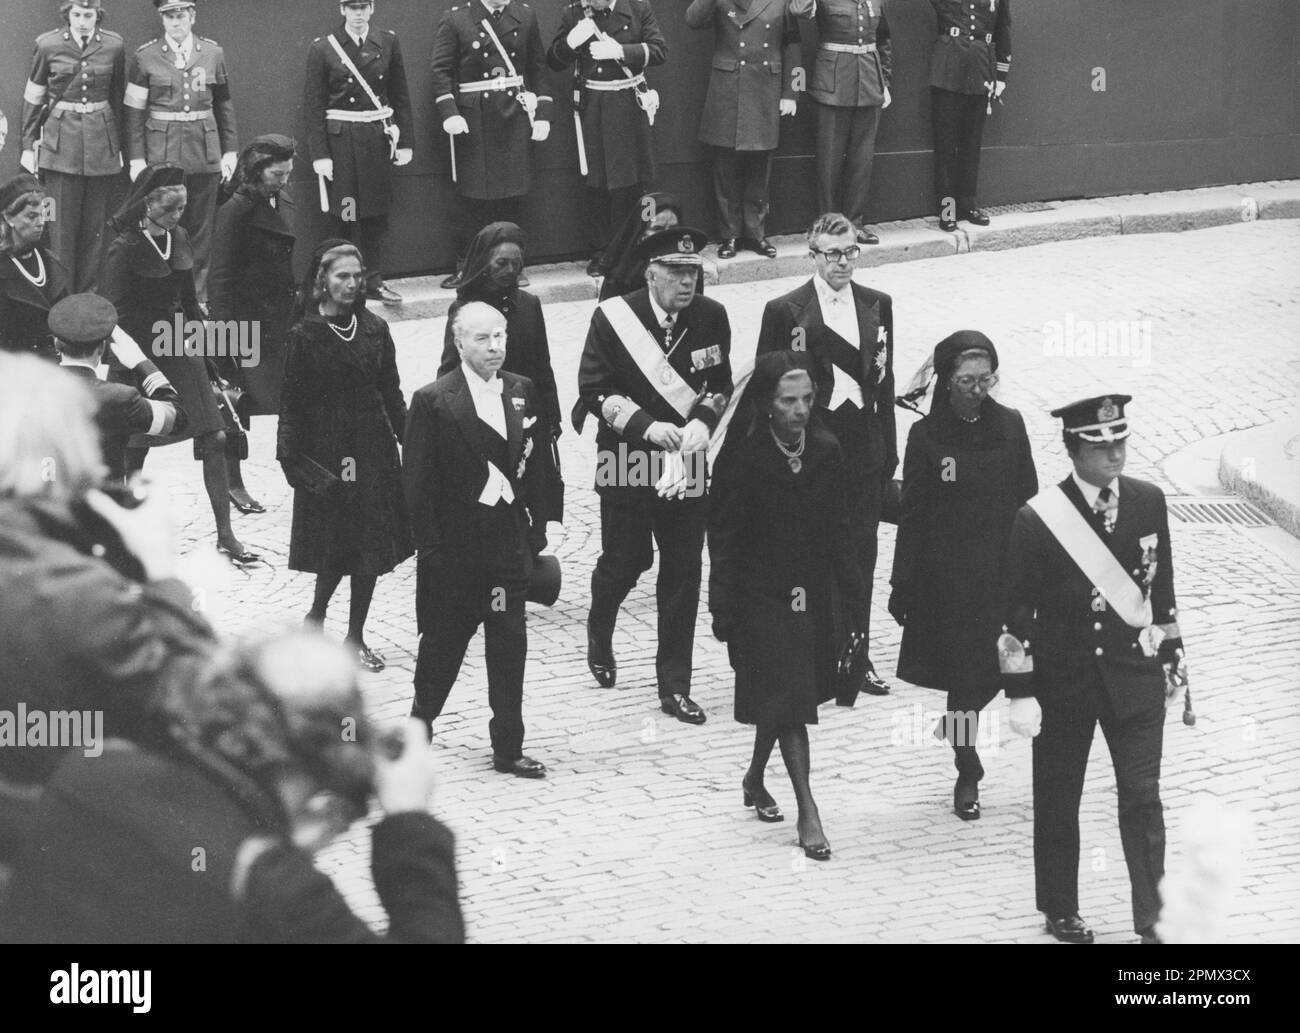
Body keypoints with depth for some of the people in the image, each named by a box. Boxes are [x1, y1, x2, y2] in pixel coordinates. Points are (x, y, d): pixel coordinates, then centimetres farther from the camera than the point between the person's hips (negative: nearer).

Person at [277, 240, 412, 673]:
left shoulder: (374, 330, 6)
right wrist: (291, 458, -11)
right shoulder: (304, 337, -6)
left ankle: (356, 637, 14)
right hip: (327, 450, -4)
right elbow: (292, 404, -6)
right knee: (336, 546, -3)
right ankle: (315, 620, 19)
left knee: (372, 545, 4)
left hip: (374, 450, 4)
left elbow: (392, 394, 10)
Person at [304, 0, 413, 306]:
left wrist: (405, 141, 4)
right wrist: (319, 154, -8)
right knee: (344, 213, -1)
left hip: (378, 136, 3)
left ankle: (374, 280, 14)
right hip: (340, 140, -3)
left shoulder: (388, 43, 5)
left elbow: (400, 96, 10)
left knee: (377, 212, 6)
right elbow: (313, 106, -3)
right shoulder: (322, 49, -3)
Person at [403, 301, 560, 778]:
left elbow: (538, 467, 10)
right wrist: (431, 547, -11)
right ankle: (419, 731, 27)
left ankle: (509, 748, 10)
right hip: (454, 543, -4)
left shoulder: (523, 393, 6)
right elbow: (418, 483, -8)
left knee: (510, 647, 3)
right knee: (443, 641, 8)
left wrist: (537, 530, 4)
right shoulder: (433, 401, -9)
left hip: (510, 540, 4)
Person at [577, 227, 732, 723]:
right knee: (624, 562, 6)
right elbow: (594, 389, -8)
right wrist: (646, 426, -18)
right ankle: (599, 636, 40)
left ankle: (675, 686, 9)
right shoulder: (613, 318, -10)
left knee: (683, 575, 2)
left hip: (687, 463, 3)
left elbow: (720, 384, 9)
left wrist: (702, 421, -11)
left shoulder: (711, 318, 0)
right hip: (627, 463, -3)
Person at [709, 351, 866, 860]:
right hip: (761, 596, -4)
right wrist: (722, 609, -12)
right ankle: (807, 813, -7)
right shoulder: (742, 458, -14)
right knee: (787, 702, -8)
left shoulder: (825, 451, -2)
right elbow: (723, 538, -10)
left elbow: (838, 531, 4)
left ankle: (755, 779, 39)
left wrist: (852, 599, 4)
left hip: (812, 595, 4)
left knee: (779, 703, 16)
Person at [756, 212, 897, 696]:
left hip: (865, 443, 4)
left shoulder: (877, 306, 9)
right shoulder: (785, 310, -5)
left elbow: (884, 378, 12)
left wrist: (889, 449, 10)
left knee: (861, 551, 8)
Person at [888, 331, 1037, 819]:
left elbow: (1028, 501, 6)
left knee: (1006, 668, -3)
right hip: (947, 575, -2)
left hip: (1005, 572, 2)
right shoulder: (927, 436, -5)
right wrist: (902, 587, -4)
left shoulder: (1009, 426, 1)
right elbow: (912, 517, -3)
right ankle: (967, 776, 17)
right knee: (965, 678, 2)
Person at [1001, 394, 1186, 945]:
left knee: (1143, 796, -2)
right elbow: (1018, 613, -7)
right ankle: (1061, 912, 27)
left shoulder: (1148, 502, -1)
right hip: (1064, 679, -2)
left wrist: (1171, 656, 14)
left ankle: (1153, 920, 3)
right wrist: (1021, 691, -8)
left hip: (1134, 672, 2)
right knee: (1058, 801, 11)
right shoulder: (1038, 519, -12)